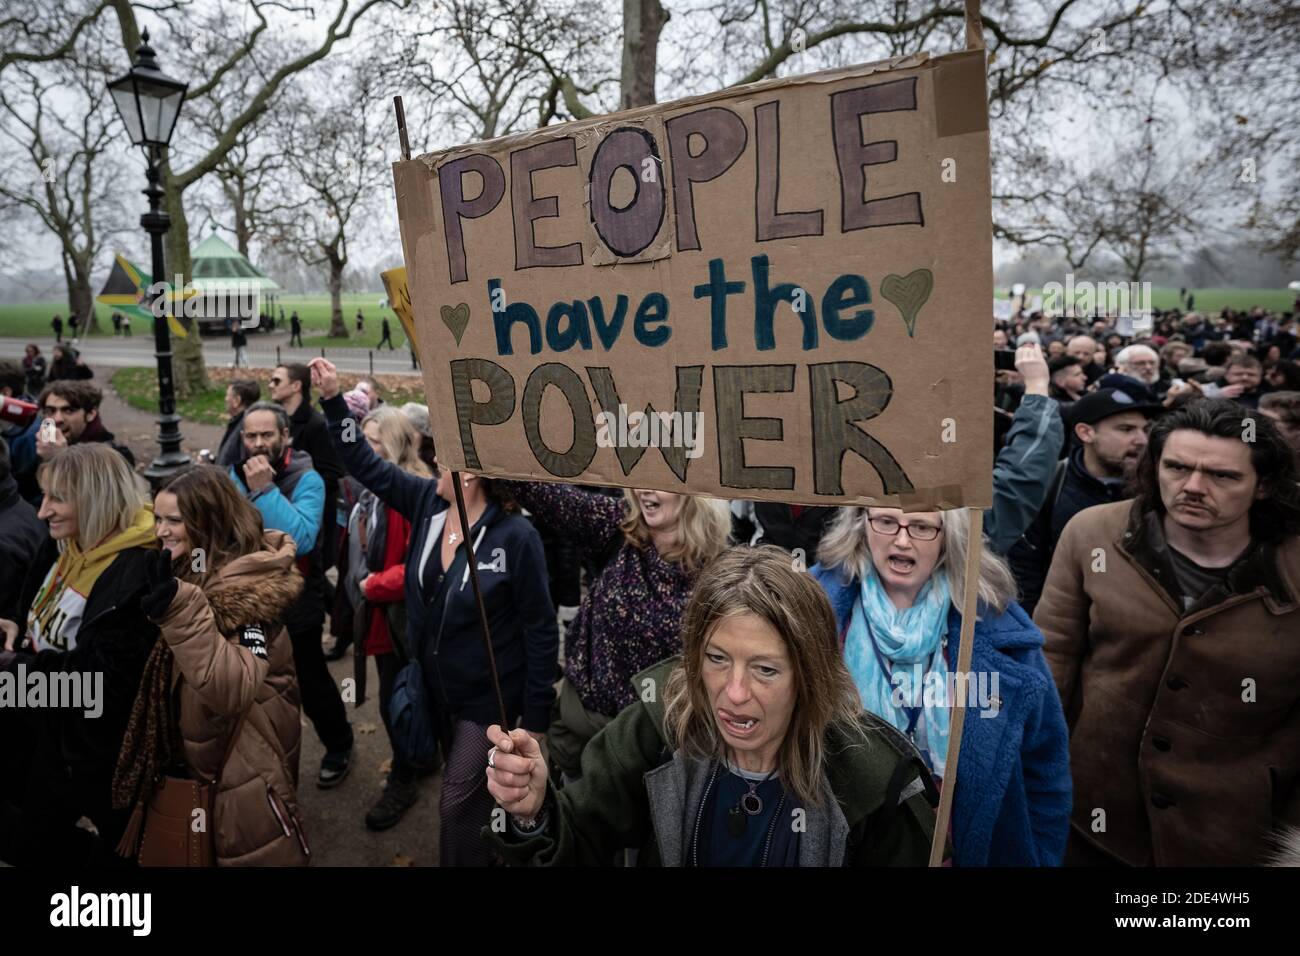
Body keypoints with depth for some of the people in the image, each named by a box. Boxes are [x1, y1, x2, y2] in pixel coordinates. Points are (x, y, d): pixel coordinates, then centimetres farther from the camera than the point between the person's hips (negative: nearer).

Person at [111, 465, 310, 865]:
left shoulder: (246, 583, -24)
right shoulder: (189, 572, 3)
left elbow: (234, 690, -38)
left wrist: (179, 607, -45)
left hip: (242, 772, -9)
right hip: (192, 759, 9)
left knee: (250, 852, 8)